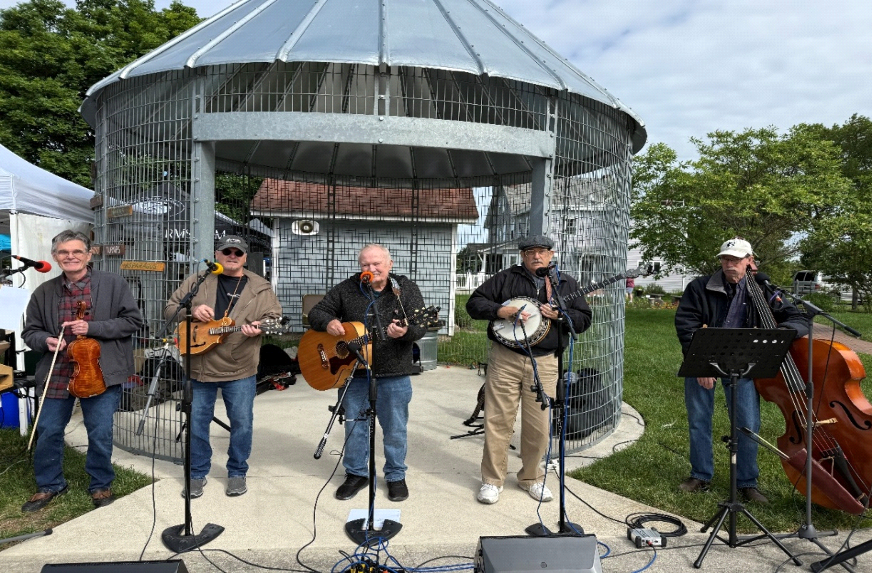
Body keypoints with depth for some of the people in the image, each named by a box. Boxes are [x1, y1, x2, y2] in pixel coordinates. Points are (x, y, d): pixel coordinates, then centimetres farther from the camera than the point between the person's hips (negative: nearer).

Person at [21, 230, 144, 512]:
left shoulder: (113, 284, -5)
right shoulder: (44, 292, 5)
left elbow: (133, 321, -8)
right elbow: (30, 331, 13)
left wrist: (92, 328, -17)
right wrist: (45, 340, -11)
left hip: (100, 372, -3)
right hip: (56, 373, 4)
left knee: (100, 435, 5)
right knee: (48, 432, 13)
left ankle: (101, 485, 26)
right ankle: (49, 485, 35)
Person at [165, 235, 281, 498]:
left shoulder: (260, 287, 2)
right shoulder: (197, 281, 5)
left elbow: (274, 317, 0)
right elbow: (170, 308, 7)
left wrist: (260, 328, -22)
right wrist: (191, 311, -13)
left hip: (240, 369, -1)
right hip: (199, 366, 1)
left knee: (242, 423, 6)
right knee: (196, 422, 10)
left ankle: (237, 472, 24)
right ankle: (198, 473, 27)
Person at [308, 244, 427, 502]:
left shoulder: (406, 289, -3)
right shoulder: (346, 289, 2)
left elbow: (421, 326, -11)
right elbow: (316, 312, 5)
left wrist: (405, 331, -34)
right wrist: (328, 322, -18)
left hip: (394, 372, -2)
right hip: (353, 371, 2)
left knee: (395, 427, 9)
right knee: (354, 425, 13)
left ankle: (396, 476, 29)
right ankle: (356, 473, 32)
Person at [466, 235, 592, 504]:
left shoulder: (567, 284, 12)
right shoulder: (506, 278, 6)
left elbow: (584, 319, 9)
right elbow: (474, 302, 2)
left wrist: (559, 315, -10)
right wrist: (500, 311, -15)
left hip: (544, 363, 2)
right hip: (505, 359, -1)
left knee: (539, 426, 6)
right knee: (498, 420, 1)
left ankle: (531, 477, 28)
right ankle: (492, 480, 16)